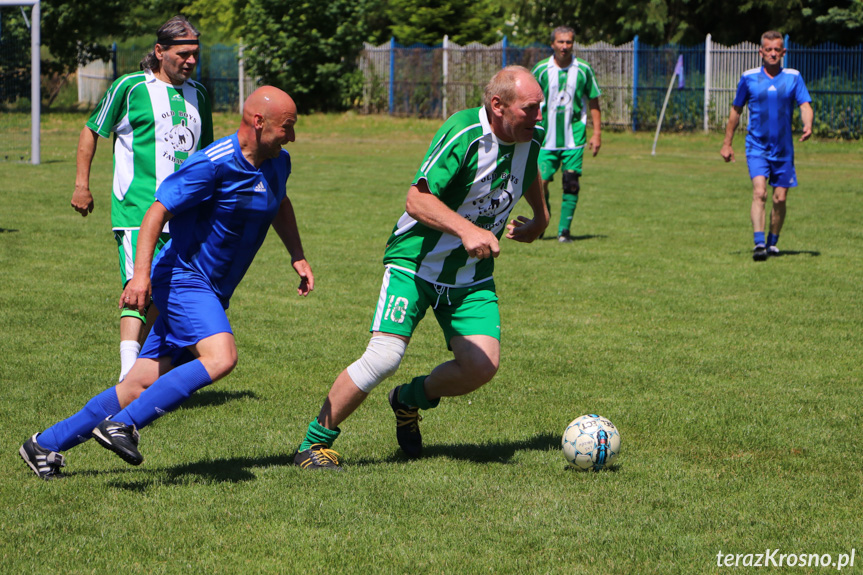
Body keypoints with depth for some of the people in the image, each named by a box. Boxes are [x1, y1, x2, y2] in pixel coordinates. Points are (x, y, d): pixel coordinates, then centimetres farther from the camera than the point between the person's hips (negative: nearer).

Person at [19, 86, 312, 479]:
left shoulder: (278, 163, 8)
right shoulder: (212, 163, -19)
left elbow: (280, 204, 31)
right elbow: (158, 211, -17)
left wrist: (297, 257, 24)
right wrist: (141, 274, -25)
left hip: (210, 293, 8)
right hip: (182, 280, -8)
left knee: (143, 384, 3)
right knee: (220, 357, -30)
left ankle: (46, 444, 11)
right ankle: (120, 425, -24)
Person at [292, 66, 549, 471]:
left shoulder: (531, 137, -2)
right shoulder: (462, 133, -24)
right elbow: (417, 200, -29)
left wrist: (540, 218, 26)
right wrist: (466, 229, -41)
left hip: (472, 275, 6)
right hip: (415, 261, -6)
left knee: (482, 365, -11)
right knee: (384, 356, -19)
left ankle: (411, 400, 20)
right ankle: (314, 443, -1)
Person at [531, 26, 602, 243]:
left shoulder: (583, 70, 2)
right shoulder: (541, 69, 2)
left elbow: (594, 103, 9)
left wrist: (597, 133, 3)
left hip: (574, 138, 0)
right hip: (546, 138, 0)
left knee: (571, 182, -10)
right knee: (541, 183, -5)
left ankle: (564, 230, -1)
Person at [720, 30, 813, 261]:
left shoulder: (793, 77, 2)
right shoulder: (749, 78, 2)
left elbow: (805, 105, -4)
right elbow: (736, 110, 11)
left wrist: (807, 125, -26)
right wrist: (727, 143, 13)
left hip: (783, 148, 2)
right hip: (757, 146, -2)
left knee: (780, 199, 4)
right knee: (759, 192, -20)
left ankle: (772, 242, 24)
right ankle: (758, 243, -26)